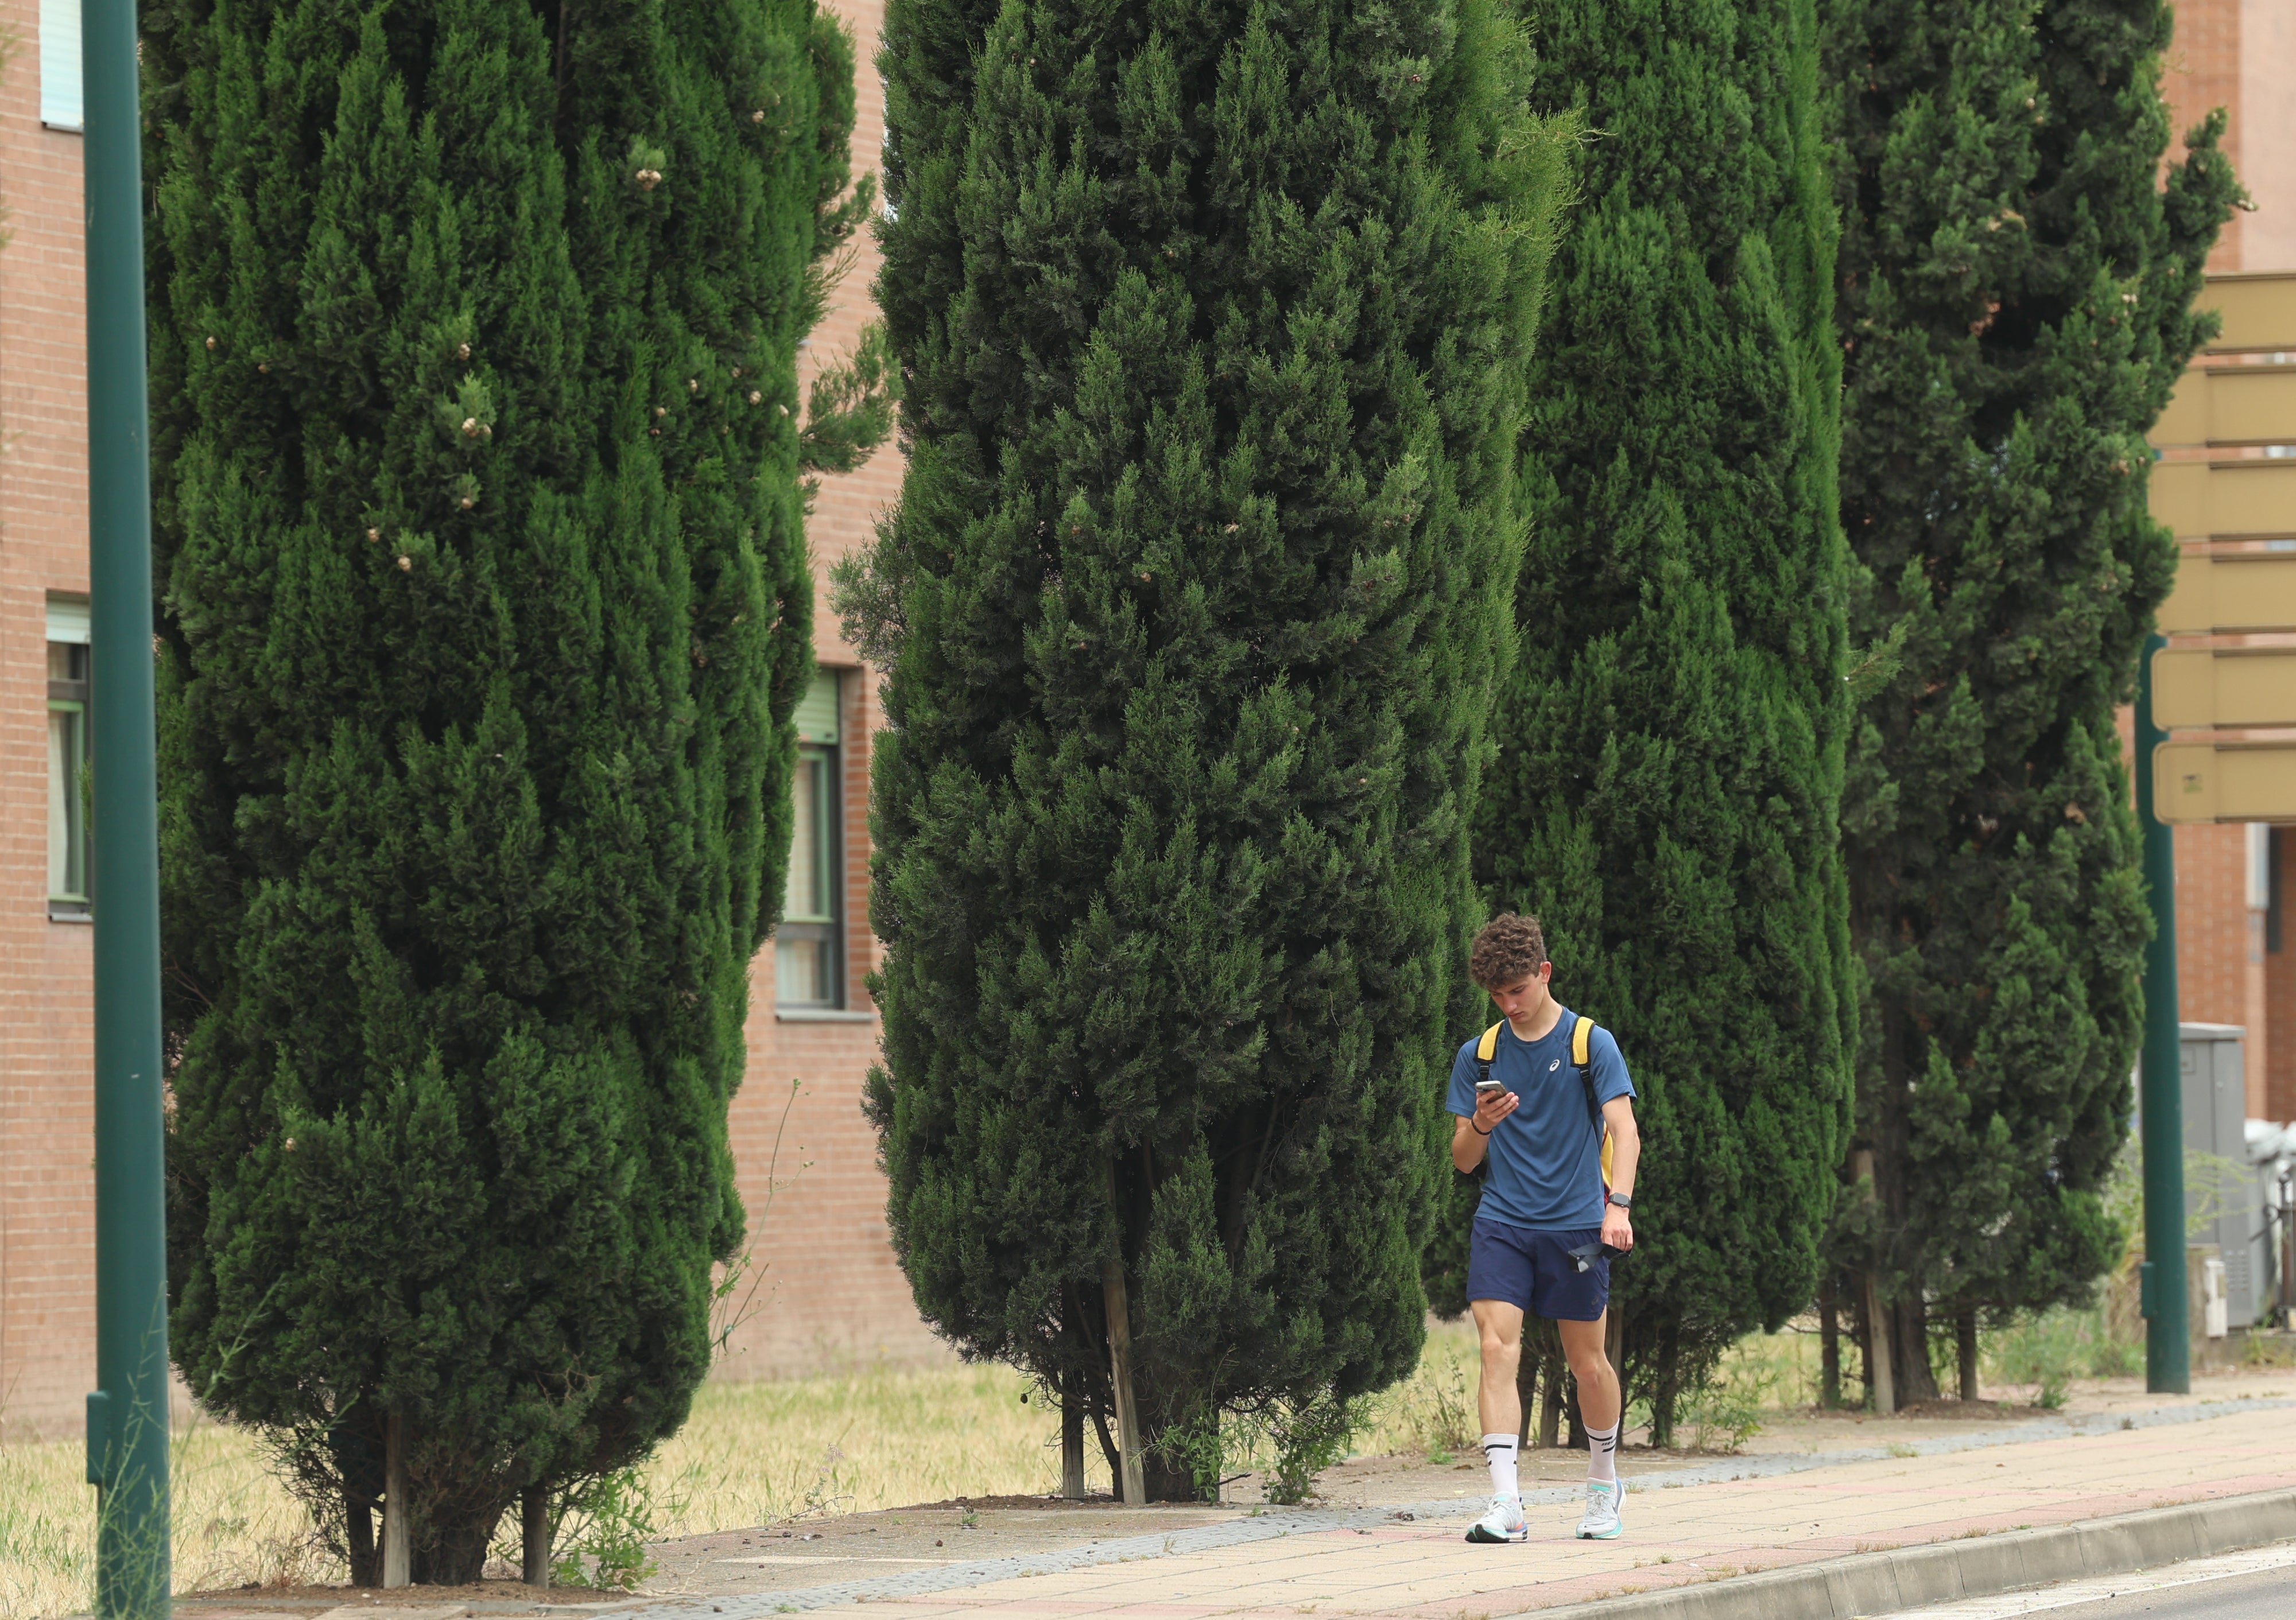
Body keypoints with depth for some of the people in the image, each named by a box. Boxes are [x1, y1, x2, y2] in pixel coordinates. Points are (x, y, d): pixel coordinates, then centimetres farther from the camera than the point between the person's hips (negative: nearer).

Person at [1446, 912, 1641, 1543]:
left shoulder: (1592, 1044, -2)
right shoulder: (1478, 1055, 9)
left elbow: (1624, 1130, -11)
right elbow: (1463, 1159, 12)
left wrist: (1619, 1206, -27)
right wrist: (1480, 1125, -12)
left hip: (1575, 1225, -2)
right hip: (1500, 1224, 2)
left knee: (1588, 1364, 7)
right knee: (1497, 1350, -15)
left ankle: (1604, 1482, 31)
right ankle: (1505, 1505, -21)